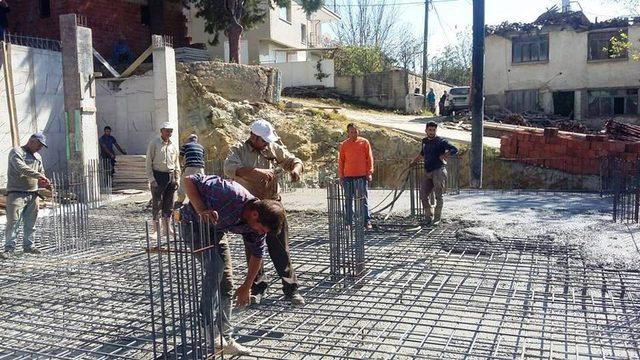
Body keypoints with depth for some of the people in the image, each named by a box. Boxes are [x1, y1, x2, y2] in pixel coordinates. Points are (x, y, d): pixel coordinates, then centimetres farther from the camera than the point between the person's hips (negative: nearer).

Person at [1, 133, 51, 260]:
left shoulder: (38, 157, 19)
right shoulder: (16, 152, -3)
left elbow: (41, 173, 25)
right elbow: (21, 168, -20)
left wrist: (45, 184, 3)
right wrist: (40, 176, -28)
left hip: (33, 194, 7)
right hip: (16, 193, -6)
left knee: (30, 222, 10)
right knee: (13, 221, -9)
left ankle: (28, 245, 20)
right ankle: (9, 248, -3)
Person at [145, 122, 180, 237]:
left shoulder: (173, 146, 14)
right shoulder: (154, 143, -1)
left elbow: (177, 163, 18)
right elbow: (149, 161, -5)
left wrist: (177, 179, 11)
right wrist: (151, 178, -12)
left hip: (170, 176, 5)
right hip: (158, 175, -5)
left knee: (169, 203, 7)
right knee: (157, 203, -4)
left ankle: (166, 227, 17)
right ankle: (155, 229, 2)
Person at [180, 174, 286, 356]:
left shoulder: (257, 223, -18)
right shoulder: (230, 193, -39)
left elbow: (257, 254, -2)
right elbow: (189, 180, -33)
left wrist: (246, 287, 3)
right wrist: (201, 210, -43)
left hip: (216, 231, 6)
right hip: (194, 223, -6)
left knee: (227, 284, 3)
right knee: (215, 266, -26)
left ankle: (225, 339, 14)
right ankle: (209, 331, -14)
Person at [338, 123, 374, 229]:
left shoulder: (364, 142, 4)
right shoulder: (344, 145, 8)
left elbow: (369, 158, 3)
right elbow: (341, 160, 11)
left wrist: (369, 172, -4)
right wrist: (340, 175, 6)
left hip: (361, 175, -2)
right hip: (348, 176, 2)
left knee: (363, 199, -1)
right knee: (348, 199, 5)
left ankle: (367, 220, 2)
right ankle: (349, 222, 10)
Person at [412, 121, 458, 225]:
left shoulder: (441, 141, -4)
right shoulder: (424, 141, 15)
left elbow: (455, 150, -12)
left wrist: (444, 155, -18)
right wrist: (415, 160, 31)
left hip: (439, 170, -6)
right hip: (427, 172, 6)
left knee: (438, 195, -5)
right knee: (423, 195, 3)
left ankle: (437, 218, 4)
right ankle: (429, 216, 15)